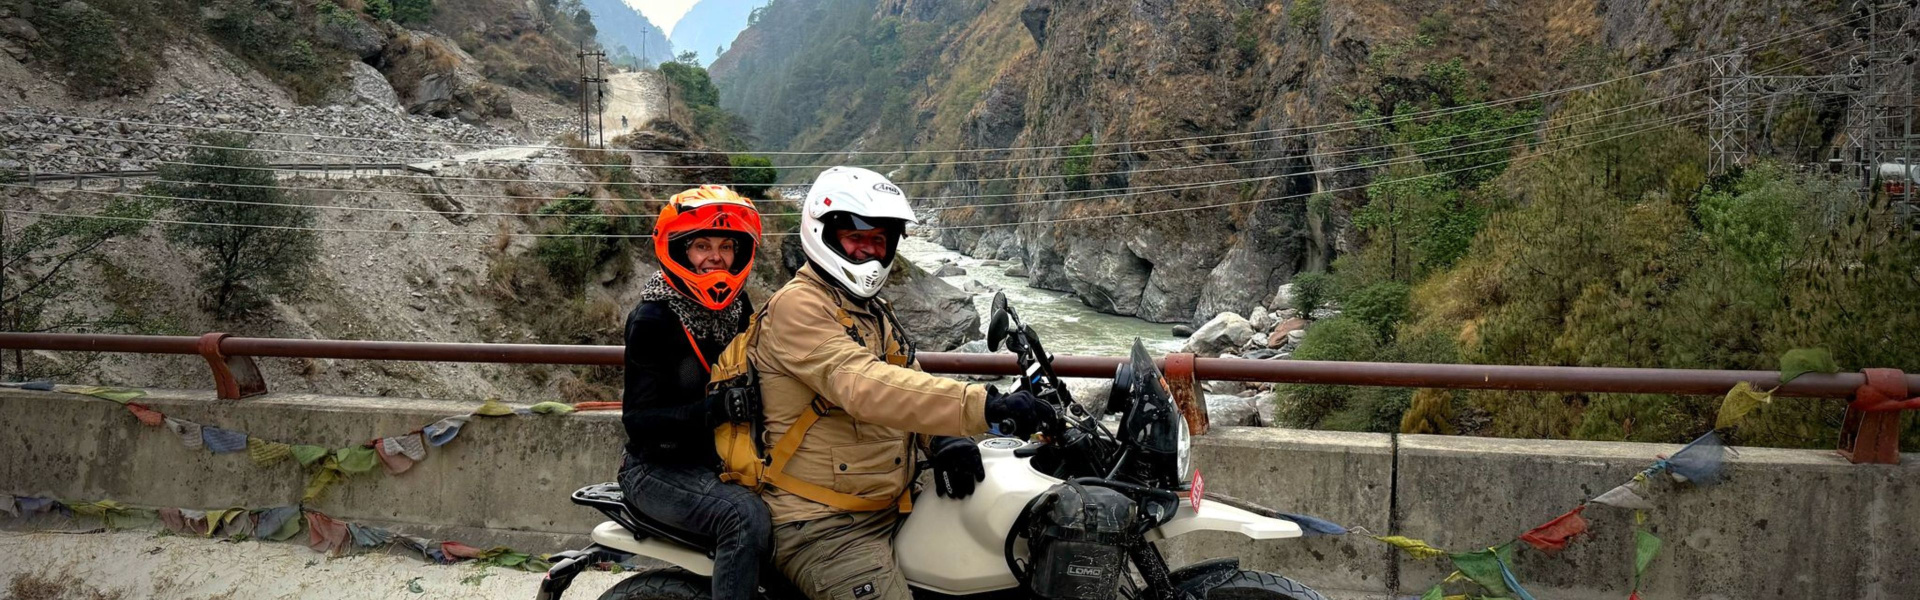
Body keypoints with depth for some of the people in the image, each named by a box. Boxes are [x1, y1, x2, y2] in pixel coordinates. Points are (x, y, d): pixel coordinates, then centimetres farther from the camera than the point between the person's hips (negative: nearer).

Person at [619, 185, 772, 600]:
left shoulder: (738, 308, 8)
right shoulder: (652, 319, -11)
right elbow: (638, 421, -17)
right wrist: (711, 409, -33)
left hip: (723, 463, 6)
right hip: (659, 470, -6)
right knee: (745, 515, -32)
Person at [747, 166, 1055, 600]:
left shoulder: (877, 315, 20)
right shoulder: (797, 306, -12)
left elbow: (910, 385, 12)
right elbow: (863, 385, -27)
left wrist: (945, 439, -12)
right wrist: (982, 407, -37)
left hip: (893, 511, 9)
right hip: (824, 527, -9)